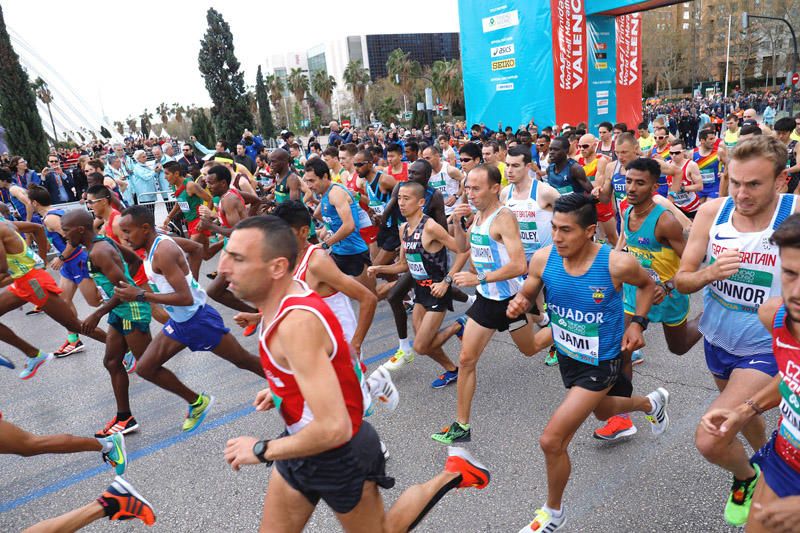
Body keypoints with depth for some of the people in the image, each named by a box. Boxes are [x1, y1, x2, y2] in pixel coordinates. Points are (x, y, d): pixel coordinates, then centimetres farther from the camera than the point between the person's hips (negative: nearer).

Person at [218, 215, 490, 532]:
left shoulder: (297, 323, -34)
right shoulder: (287, 300, -4)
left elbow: (334, 429, -39)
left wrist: (261, 450, -24)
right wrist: (280, 390, 6)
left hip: (340, 456, -8)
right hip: (303, 446, 8)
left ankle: (451, 474, 29)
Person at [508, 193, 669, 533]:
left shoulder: (616, 264, -27)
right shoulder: (543, 258, -19)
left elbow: (647, 284, -3)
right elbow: (526, 294, -2)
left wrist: (637, 323, -14)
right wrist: (518, 305, -25)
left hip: (601, 363, -5)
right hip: (567, 356, 6)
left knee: (551, 441, -10)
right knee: (603, 411, 34)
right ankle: (652, 403, 68)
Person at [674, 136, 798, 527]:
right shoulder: (712, 211, -12)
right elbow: (681, 280, -8)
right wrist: (709, 273, -27)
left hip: (765, 349, -4)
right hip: (717, 338, 4)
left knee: (709, 440, -13)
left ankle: (747, 477, 21)